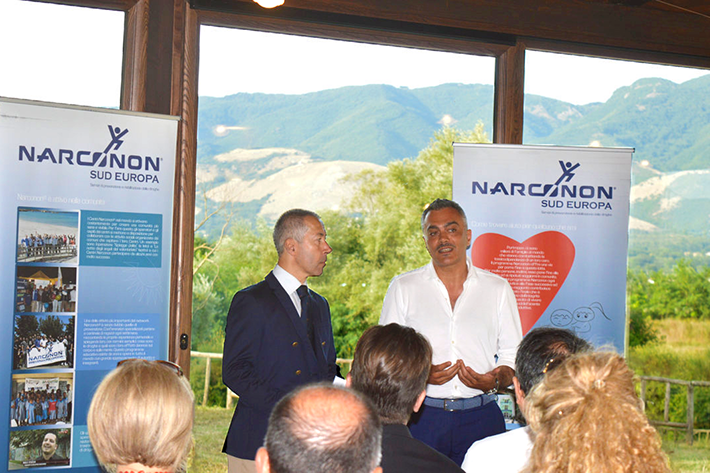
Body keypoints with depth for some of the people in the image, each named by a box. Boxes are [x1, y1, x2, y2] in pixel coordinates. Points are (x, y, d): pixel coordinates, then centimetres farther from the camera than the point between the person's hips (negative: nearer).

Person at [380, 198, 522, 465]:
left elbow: (512, 356, 12)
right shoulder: (403, 288, 8)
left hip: (481, 418, 1)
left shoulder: (498, 288, 10)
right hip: (421, 417, -1)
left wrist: (495, 381, -9)